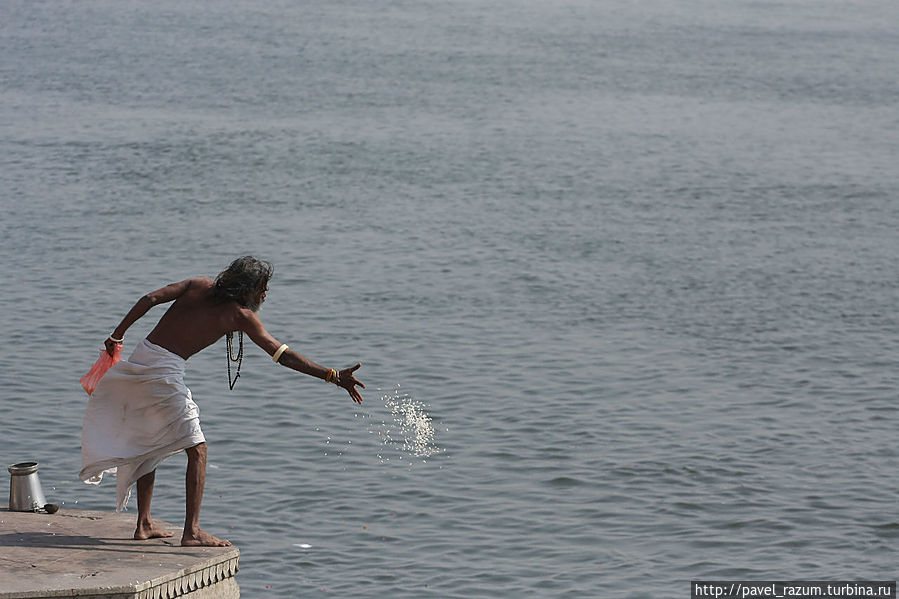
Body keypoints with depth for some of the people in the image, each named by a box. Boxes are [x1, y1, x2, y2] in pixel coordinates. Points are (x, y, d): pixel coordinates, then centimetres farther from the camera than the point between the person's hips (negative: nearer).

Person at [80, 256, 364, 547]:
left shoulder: (199, 285, 12)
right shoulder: (241, 316, -2)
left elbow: (150, 299, 3)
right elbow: (284, 355, -6)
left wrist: (118, 334, 11)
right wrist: (333, 376, -6)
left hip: (142, 357, 7)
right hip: (166, 371, -7)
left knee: (147, 444, 20)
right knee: (197, 449, 2)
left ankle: (144, 523, 25)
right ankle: (192, 531, -4)